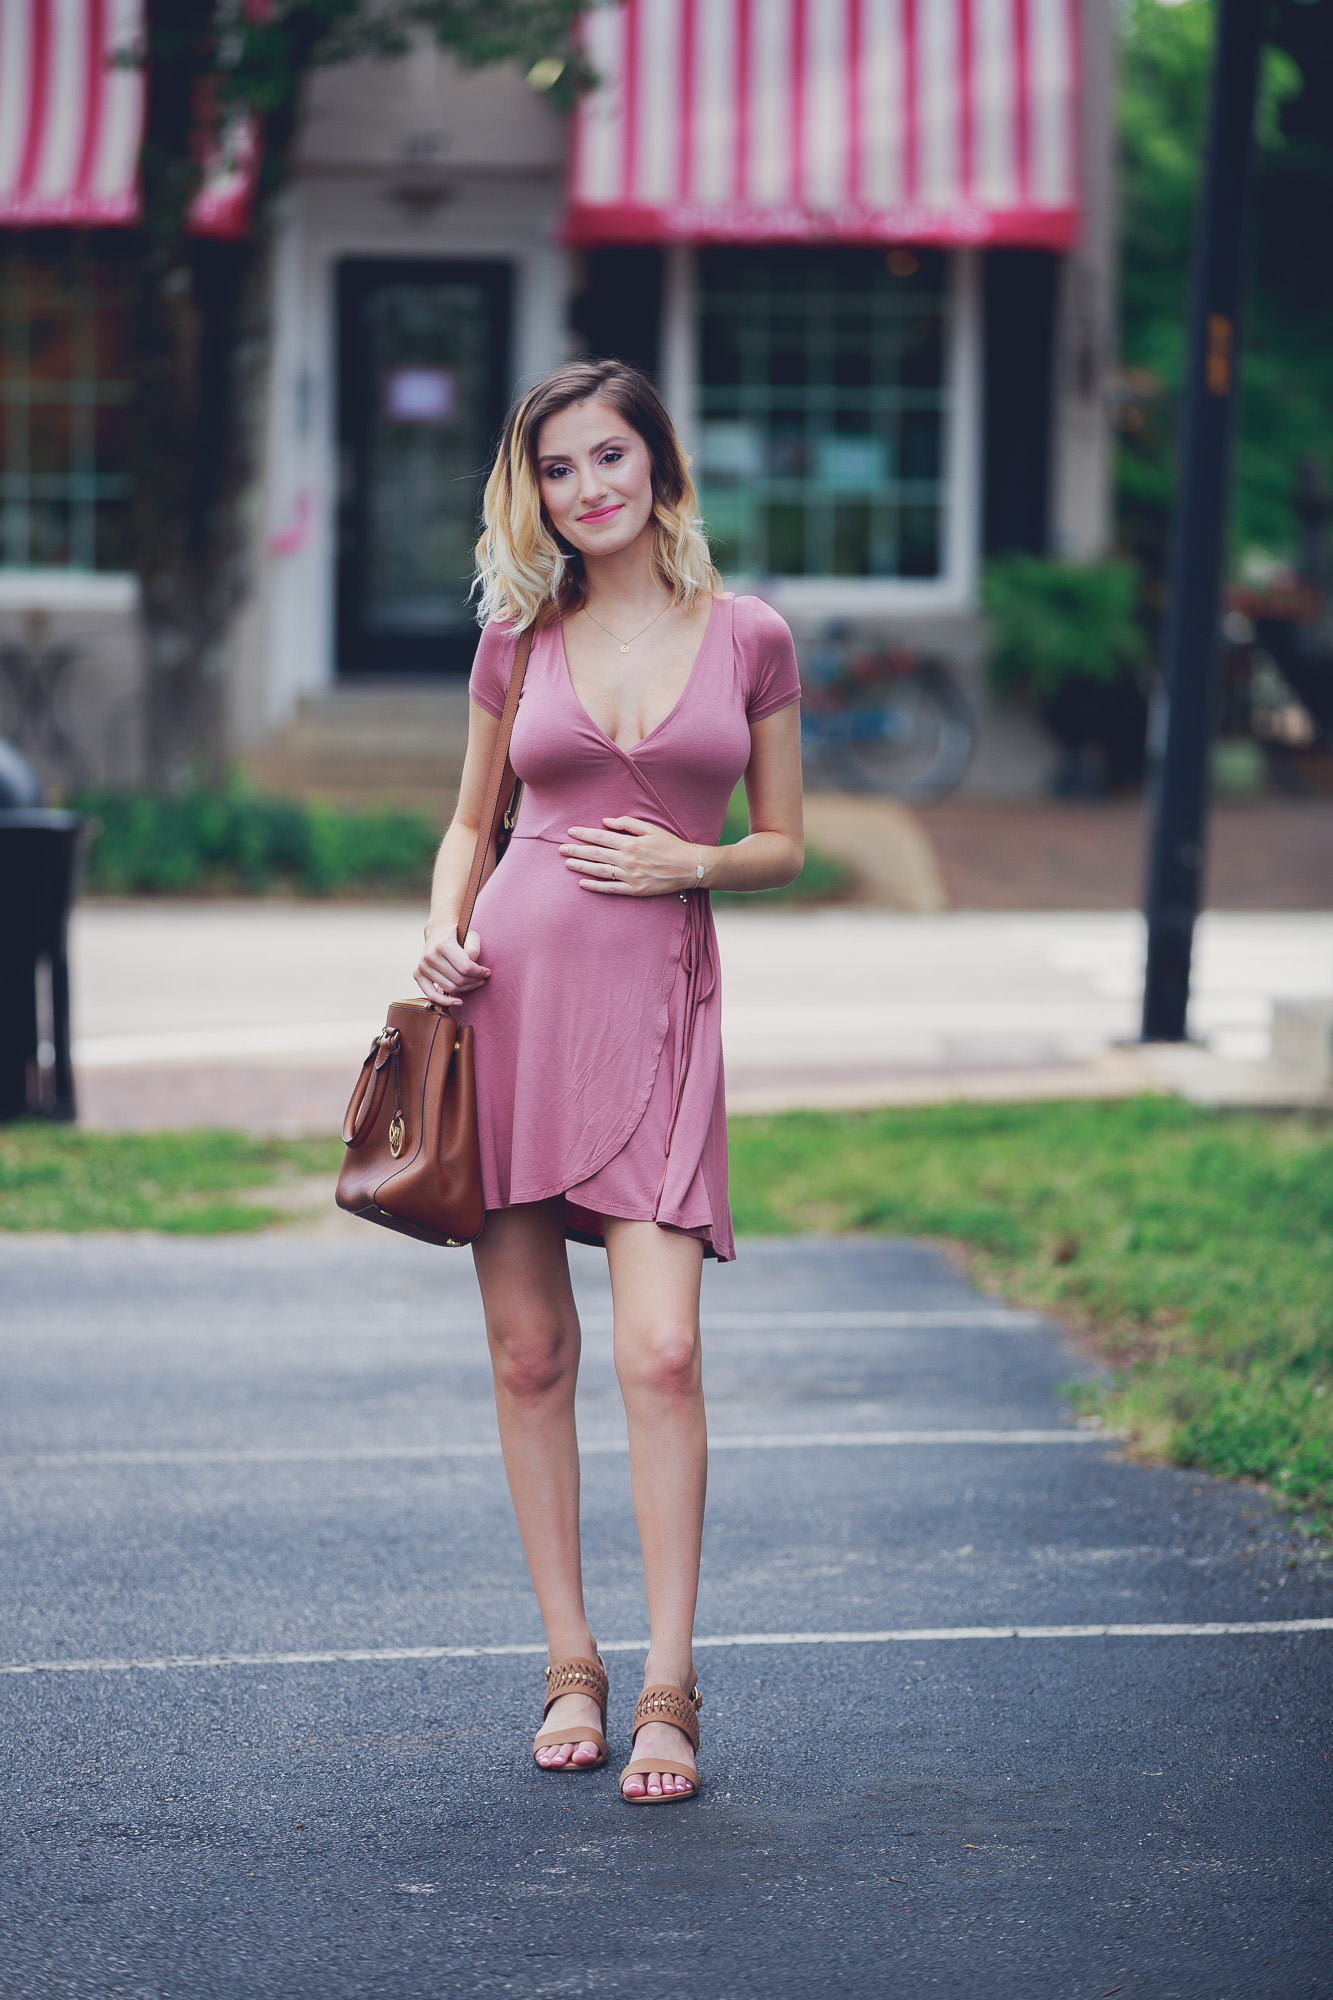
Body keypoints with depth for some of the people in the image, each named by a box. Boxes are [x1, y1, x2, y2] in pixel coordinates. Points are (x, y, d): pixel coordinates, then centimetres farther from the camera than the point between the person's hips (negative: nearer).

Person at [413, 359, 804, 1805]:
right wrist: (443, 929, 0)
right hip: (513, 985, 2)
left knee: (660, 1351, -12)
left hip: (660, 1003, -2)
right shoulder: (519, 639, 8)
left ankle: (666, 1693, -7)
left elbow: (783, 847, 12)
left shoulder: (748, 639, 5)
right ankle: (569, 1665, 14)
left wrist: (690, 861, -8)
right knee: (528, 1351, 3)